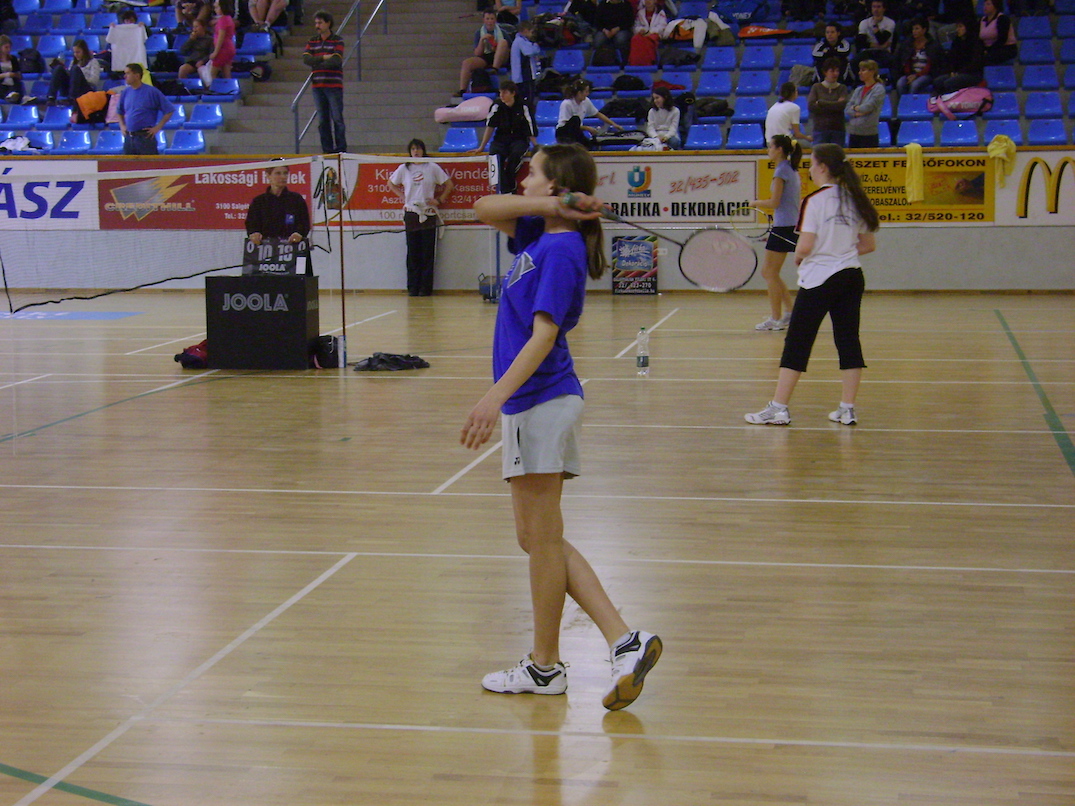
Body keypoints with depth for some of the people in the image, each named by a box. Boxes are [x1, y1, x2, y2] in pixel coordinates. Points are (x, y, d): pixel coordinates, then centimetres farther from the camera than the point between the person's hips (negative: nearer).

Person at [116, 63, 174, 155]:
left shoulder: (152, 92, -7)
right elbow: (119, 112, 27)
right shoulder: (125, 93, 9)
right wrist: (122, 126, 12)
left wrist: (157, 127, -8)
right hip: (128, 138, 6)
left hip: (145, 137, -6)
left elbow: (169, 110, -5)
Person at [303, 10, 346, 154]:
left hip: (334, 86, -4)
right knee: (323, 120, 6)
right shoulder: (312, 41, 13)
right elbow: (306, 59, -2)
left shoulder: (337, 41, 0)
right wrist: (324, 58, -13)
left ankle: (341, 149, 0)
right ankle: (327, 150, 11)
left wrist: (316, 64, -7)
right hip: (318, 86, 4)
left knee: (337, 119, -4)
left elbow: (336, 61, -14)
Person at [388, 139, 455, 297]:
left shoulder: (432, 168, 2)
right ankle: (413, 288, 7)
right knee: (413, 252, 2)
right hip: (411, 213, 1)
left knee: (428, 253, -1)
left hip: (428, 213, -1)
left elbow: (449, 184, 8)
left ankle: (426, 288, 3)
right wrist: (403, 196, 9)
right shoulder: (403, 169, 7)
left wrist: (440, 200, 1)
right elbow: (391, 183, 21)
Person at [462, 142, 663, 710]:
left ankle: (544, 666, 14)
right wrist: (550, 207, 0)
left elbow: (543, 335, -23)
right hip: (534, 404, 10)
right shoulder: (540, 234, 11)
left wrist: (496, 396, -31)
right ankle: (624, 641, 8)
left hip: (540, 402, -10)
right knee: (538, 539, 13)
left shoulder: (561, 249, -16)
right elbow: (485, 209, 14)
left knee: (542, 538, 2)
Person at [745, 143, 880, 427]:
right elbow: (869, 244, 11)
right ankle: (847, 409, 7)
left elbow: (806, 245, -18)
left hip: (818, 279, -6)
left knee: (797, 343, 0)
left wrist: (798, 256, 2)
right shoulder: (854, 200, 6)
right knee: (848, 341, 8)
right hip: (851, 278, 6)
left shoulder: (815, 200, -12)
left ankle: (778, 408, 1)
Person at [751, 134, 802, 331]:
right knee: (768, 273, 14)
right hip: (791, 225, 9)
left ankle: (776, 319, 1)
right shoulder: (792, 170, 15)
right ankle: (789, 312, 12)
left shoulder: (782, 170, -13)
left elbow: (774, 202, -17)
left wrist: (755, 203, -1)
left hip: (783, 227, -9)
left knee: (771, 273, -2)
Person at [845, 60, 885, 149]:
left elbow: (868, 107, -13)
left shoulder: (879, 89, -3)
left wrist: (854, 108, 3)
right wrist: (857, 113, -10)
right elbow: (847, 110, 8)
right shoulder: (858, 90, 14)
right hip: (853, 133, 6)